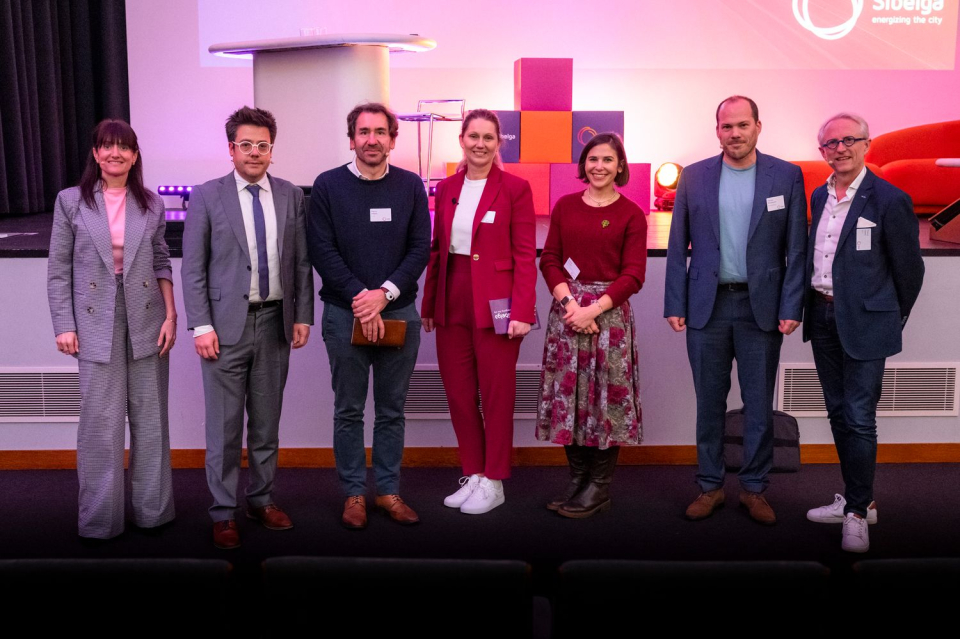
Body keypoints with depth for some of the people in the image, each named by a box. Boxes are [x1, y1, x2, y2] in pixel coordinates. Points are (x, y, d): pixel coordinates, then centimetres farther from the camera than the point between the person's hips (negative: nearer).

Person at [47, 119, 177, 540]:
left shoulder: (151, 204, 6)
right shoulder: (71, 201, 2)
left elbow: (162, 264, 9)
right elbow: (58, 270, 2)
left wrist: (171, 316, 1)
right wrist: (64, 325, -3)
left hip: (146, 320, 2)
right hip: (96, 322, -2)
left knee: (150, 416, 8)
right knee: (101, 420, 0)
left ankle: (152, 509, 21)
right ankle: (100, 518, 14)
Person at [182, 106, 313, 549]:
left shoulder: (291, 196, 6)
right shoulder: (207, 197, -2)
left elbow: (301, 263, 8)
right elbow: (193, 268, -3)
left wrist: (303, 316, 3)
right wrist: (201, 326, -9)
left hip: (275, 322, 3)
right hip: (226, 324, -3)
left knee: (267, 421, 13)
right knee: (224, 425, 3)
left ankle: (262, 500, 28)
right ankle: (224, 512, 16)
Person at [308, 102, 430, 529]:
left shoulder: (410, 186, 5)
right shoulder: (328, 186, 1)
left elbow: (420, 248, 1)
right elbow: (322, 251, -4)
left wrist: (385, 293, -12)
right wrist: (359, 299, -12)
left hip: (399, 312, 2)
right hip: (345, 314, -1)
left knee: (392, 410, 9)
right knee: (348, 410, 6)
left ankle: (388, 490, 20)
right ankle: (354, 494, 18)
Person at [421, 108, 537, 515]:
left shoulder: (515, 188, -4)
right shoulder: (446, 189, 10)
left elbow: (525, 255, -8)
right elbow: (437, 250, 12)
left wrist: (521, 311, -15)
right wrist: (428, 304, 9)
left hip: (495, 305, -5)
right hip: (452, 304, 5)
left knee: (496, 395, 5)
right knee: (458, 394, 9)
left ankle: (493, 483, 19)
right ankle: (473, 475, 25)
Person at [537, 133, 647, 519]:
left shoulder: (631, 215, -1)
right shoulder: (565, 206, 8)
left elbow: (633, 275, -5)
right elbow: (549, 260, 5)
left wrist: (593, 309, -15)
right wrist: (569, 302, -11)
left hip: (610, 311, -3)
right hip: (566, 310, 3)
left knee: (607, 396, 1)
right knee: (569, 395, 7)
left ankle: (600, 488, 13)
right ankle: (577, 480, 20)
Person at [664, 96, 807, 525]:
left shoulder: (787, 176, 1)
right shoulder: (693, 177, 3)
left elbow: (796, 249, 0)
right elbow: (678, 246, 4)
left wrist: (791, 308, -6)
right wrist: (674, 305, -1)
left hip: (761, 307, 0)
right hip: (707, 307, 1)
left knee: (759, 404, 8)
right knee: (709, 402, 9)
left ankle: (754, 488, 22)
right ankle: (710, 486, 21)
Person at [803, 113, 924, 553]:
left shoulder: (889, 200, -11)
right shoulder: (820, 196, 8)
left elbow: (909, 268, -6)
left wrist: (892, 320, 3)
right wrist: (813, 308, 13)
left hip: (864, 322, -6)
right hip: (823, 317, 7)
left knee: (859, 418, -3)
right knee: (838, 414, 14)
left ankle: (857, 513, 10)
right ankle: (856, 499, 27)